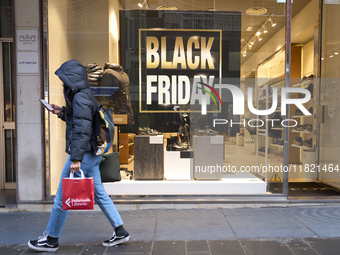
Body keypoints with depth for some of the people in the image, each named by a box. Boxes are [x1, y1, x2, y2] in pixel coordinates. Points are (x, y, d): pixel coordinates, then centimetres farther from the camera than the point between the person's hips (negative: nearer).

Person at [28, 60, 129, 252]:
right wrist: (62, 113, 15)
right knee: (99, 194, 14)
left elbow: (82, 130, -23)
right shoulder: (85, 95, 14)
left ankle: (51, 240, 25)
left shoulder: (80, 98, -16)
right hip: (93, 154, 10)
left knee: (63, 197, 6)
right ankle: (120, 232, 21)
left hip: (84, 154, -10)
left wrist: (76, 158, -24)